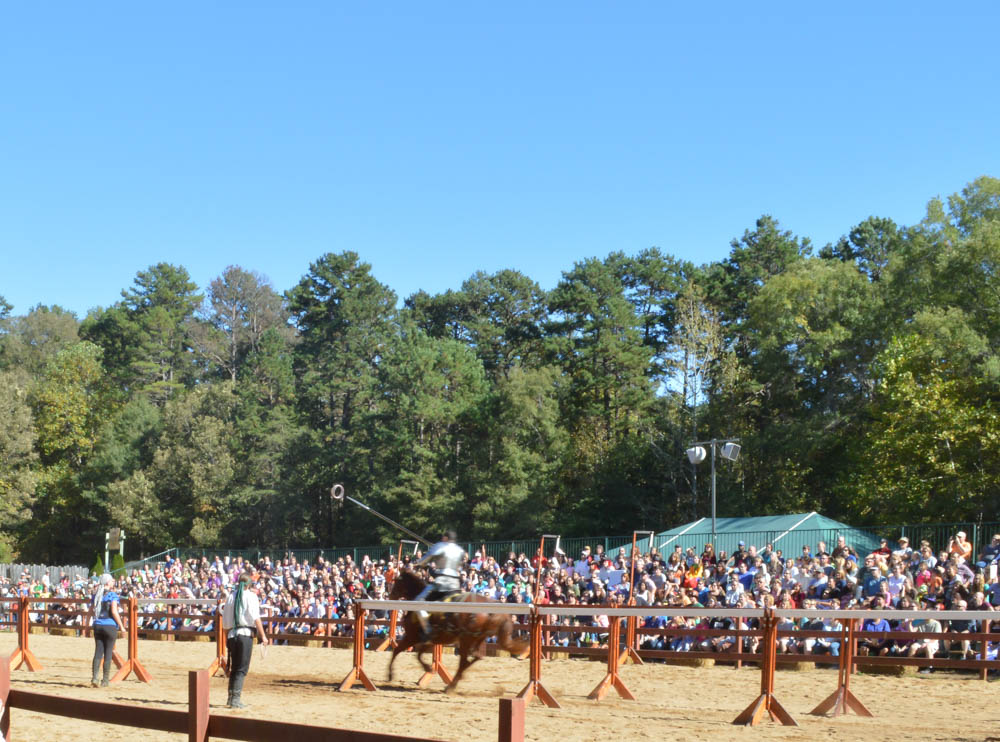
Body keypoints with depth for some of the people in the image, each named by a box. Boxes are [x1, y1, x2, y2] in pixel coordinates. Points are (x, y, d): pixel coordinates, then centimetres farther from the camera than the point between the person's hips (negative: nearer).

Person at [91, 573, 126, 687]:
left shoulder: (96, 595, 10)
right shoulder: (112, 595, -8)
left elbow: (93, 611, 13)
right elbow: (114, 612, -15)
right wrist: (121, 626, -10)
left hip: (97, 625, 5)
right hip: (110, 625, -5)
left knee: (98, 652, 7)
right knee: (108, 653, 3)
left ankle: (94, 678, -2)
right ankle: (105, 680, 5)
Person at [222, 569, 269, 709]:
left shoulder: (231, 596, 11)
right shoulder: (251, 596, -4)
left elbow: (225, 620, 14)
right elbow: (256, 618, -12)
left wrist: (226, 637, 22)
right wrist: (263, 636, -10)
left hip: (232, 634, 5)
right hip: (246, 634, -5)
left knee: (234, 668, 16)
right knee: (242, 669, -3)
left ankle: (231, 698, 20)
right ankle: (236, 699, -10)